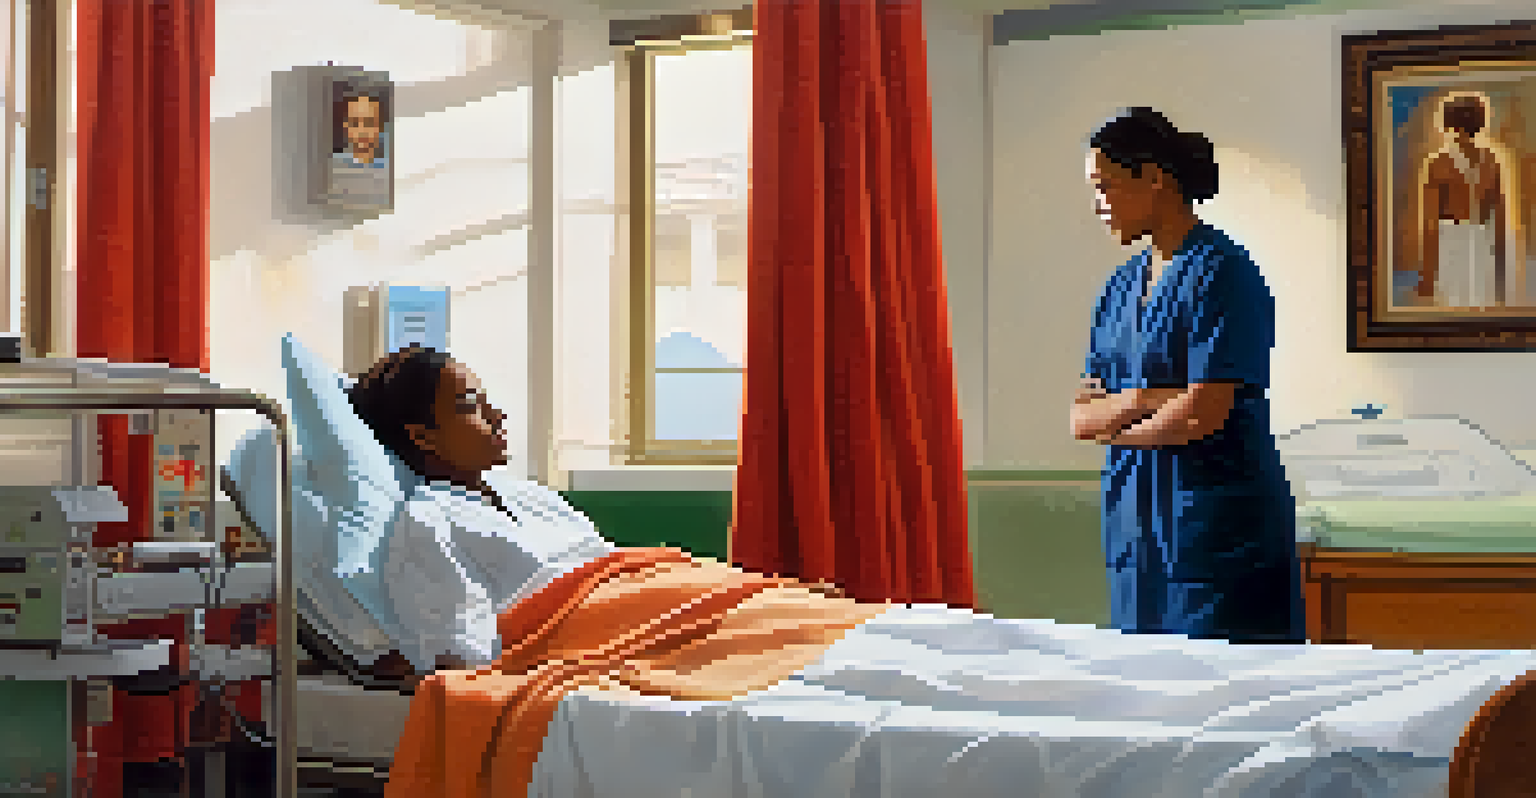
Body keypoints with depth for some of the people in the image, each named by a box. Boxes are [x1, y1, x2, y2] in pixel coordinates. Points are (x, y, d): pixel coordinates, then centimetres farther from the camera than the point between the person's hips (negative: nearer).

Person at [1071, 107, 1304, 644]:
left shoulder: (1221, 272, -10)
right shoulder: (1121, 286, 14)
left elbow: (1205, 412, -18)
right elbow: (1080, 418, 9)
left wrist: (1115, 426, -2)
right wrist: (1144, 399, -11)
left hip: (1219, 526, -7)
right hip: (1135, 528, 7)